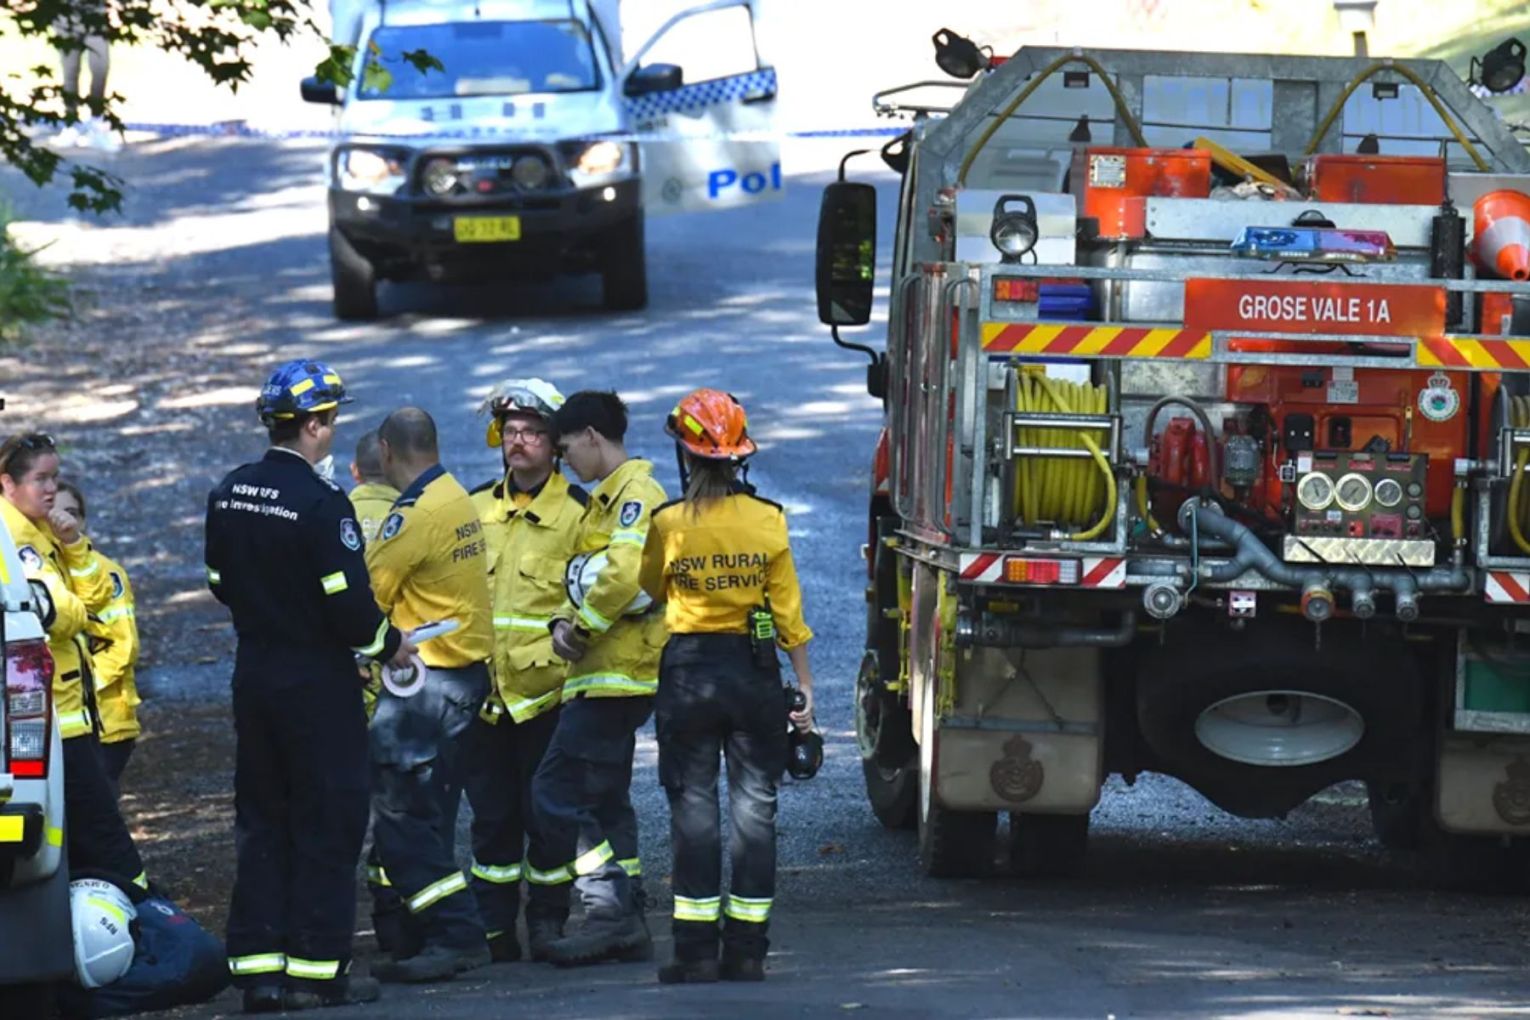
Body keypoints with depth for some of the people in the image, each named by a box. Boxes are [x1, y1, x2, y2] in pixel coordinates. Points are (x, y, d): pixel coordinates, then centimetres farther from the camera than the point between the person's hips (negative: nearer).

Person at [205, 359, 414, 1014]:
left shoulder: (229, 495, 5)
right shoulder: (320, 503, -19)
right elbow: (349, 602, -19)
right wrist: (388, 646, -2)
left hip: (254, 673, 7)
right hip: (317, 682, -7)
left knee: (262, 822, 11)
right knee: (326, 825, 0)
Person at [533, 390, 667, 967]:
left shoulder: (635, 495, -13)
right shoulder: (607, 499, 20)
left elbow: (624, 576, -27)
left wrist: (584, 625, -14)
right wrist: (566, 622, 3)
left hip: (618, 674, -11)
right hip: (604, 675, 11)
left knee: (557, 791, -13)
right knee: (604, 799, 14)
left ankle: (610, 912, -14)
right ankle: (626, 925, 16)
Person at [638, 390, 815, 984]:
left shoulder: (669, 524, -7)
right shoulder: (767, 521, -4)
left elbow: (650, 588, 9)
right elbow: (788, 612, -1)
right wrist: (805, 687, 5)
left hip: (688, 668, -1)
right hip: (754, 669, 1)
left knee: (694, 806, 3)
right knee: (754, 805, 5)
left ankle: (697, 949, 0)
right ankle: (746, 950, 4)